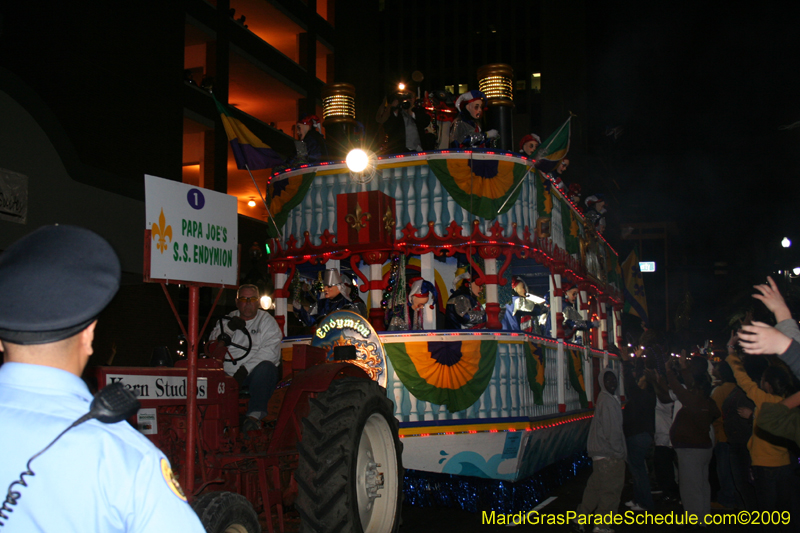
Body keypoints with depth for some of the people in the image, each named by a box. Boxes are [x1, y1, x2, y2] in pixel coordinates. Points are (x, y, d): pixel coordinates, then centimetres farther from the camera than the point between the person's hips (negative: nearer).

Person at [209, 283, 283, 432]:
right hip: (228, 374, 3)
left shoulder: (267, 321, 9)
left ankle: (254, 415, -37)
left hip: (255, 371, -2)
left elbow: (270, 351, -7)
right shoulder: (227, 320, 21)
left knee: (265, 367, -35)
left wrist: (245, 369, -20)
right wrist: (229, 328, -11)